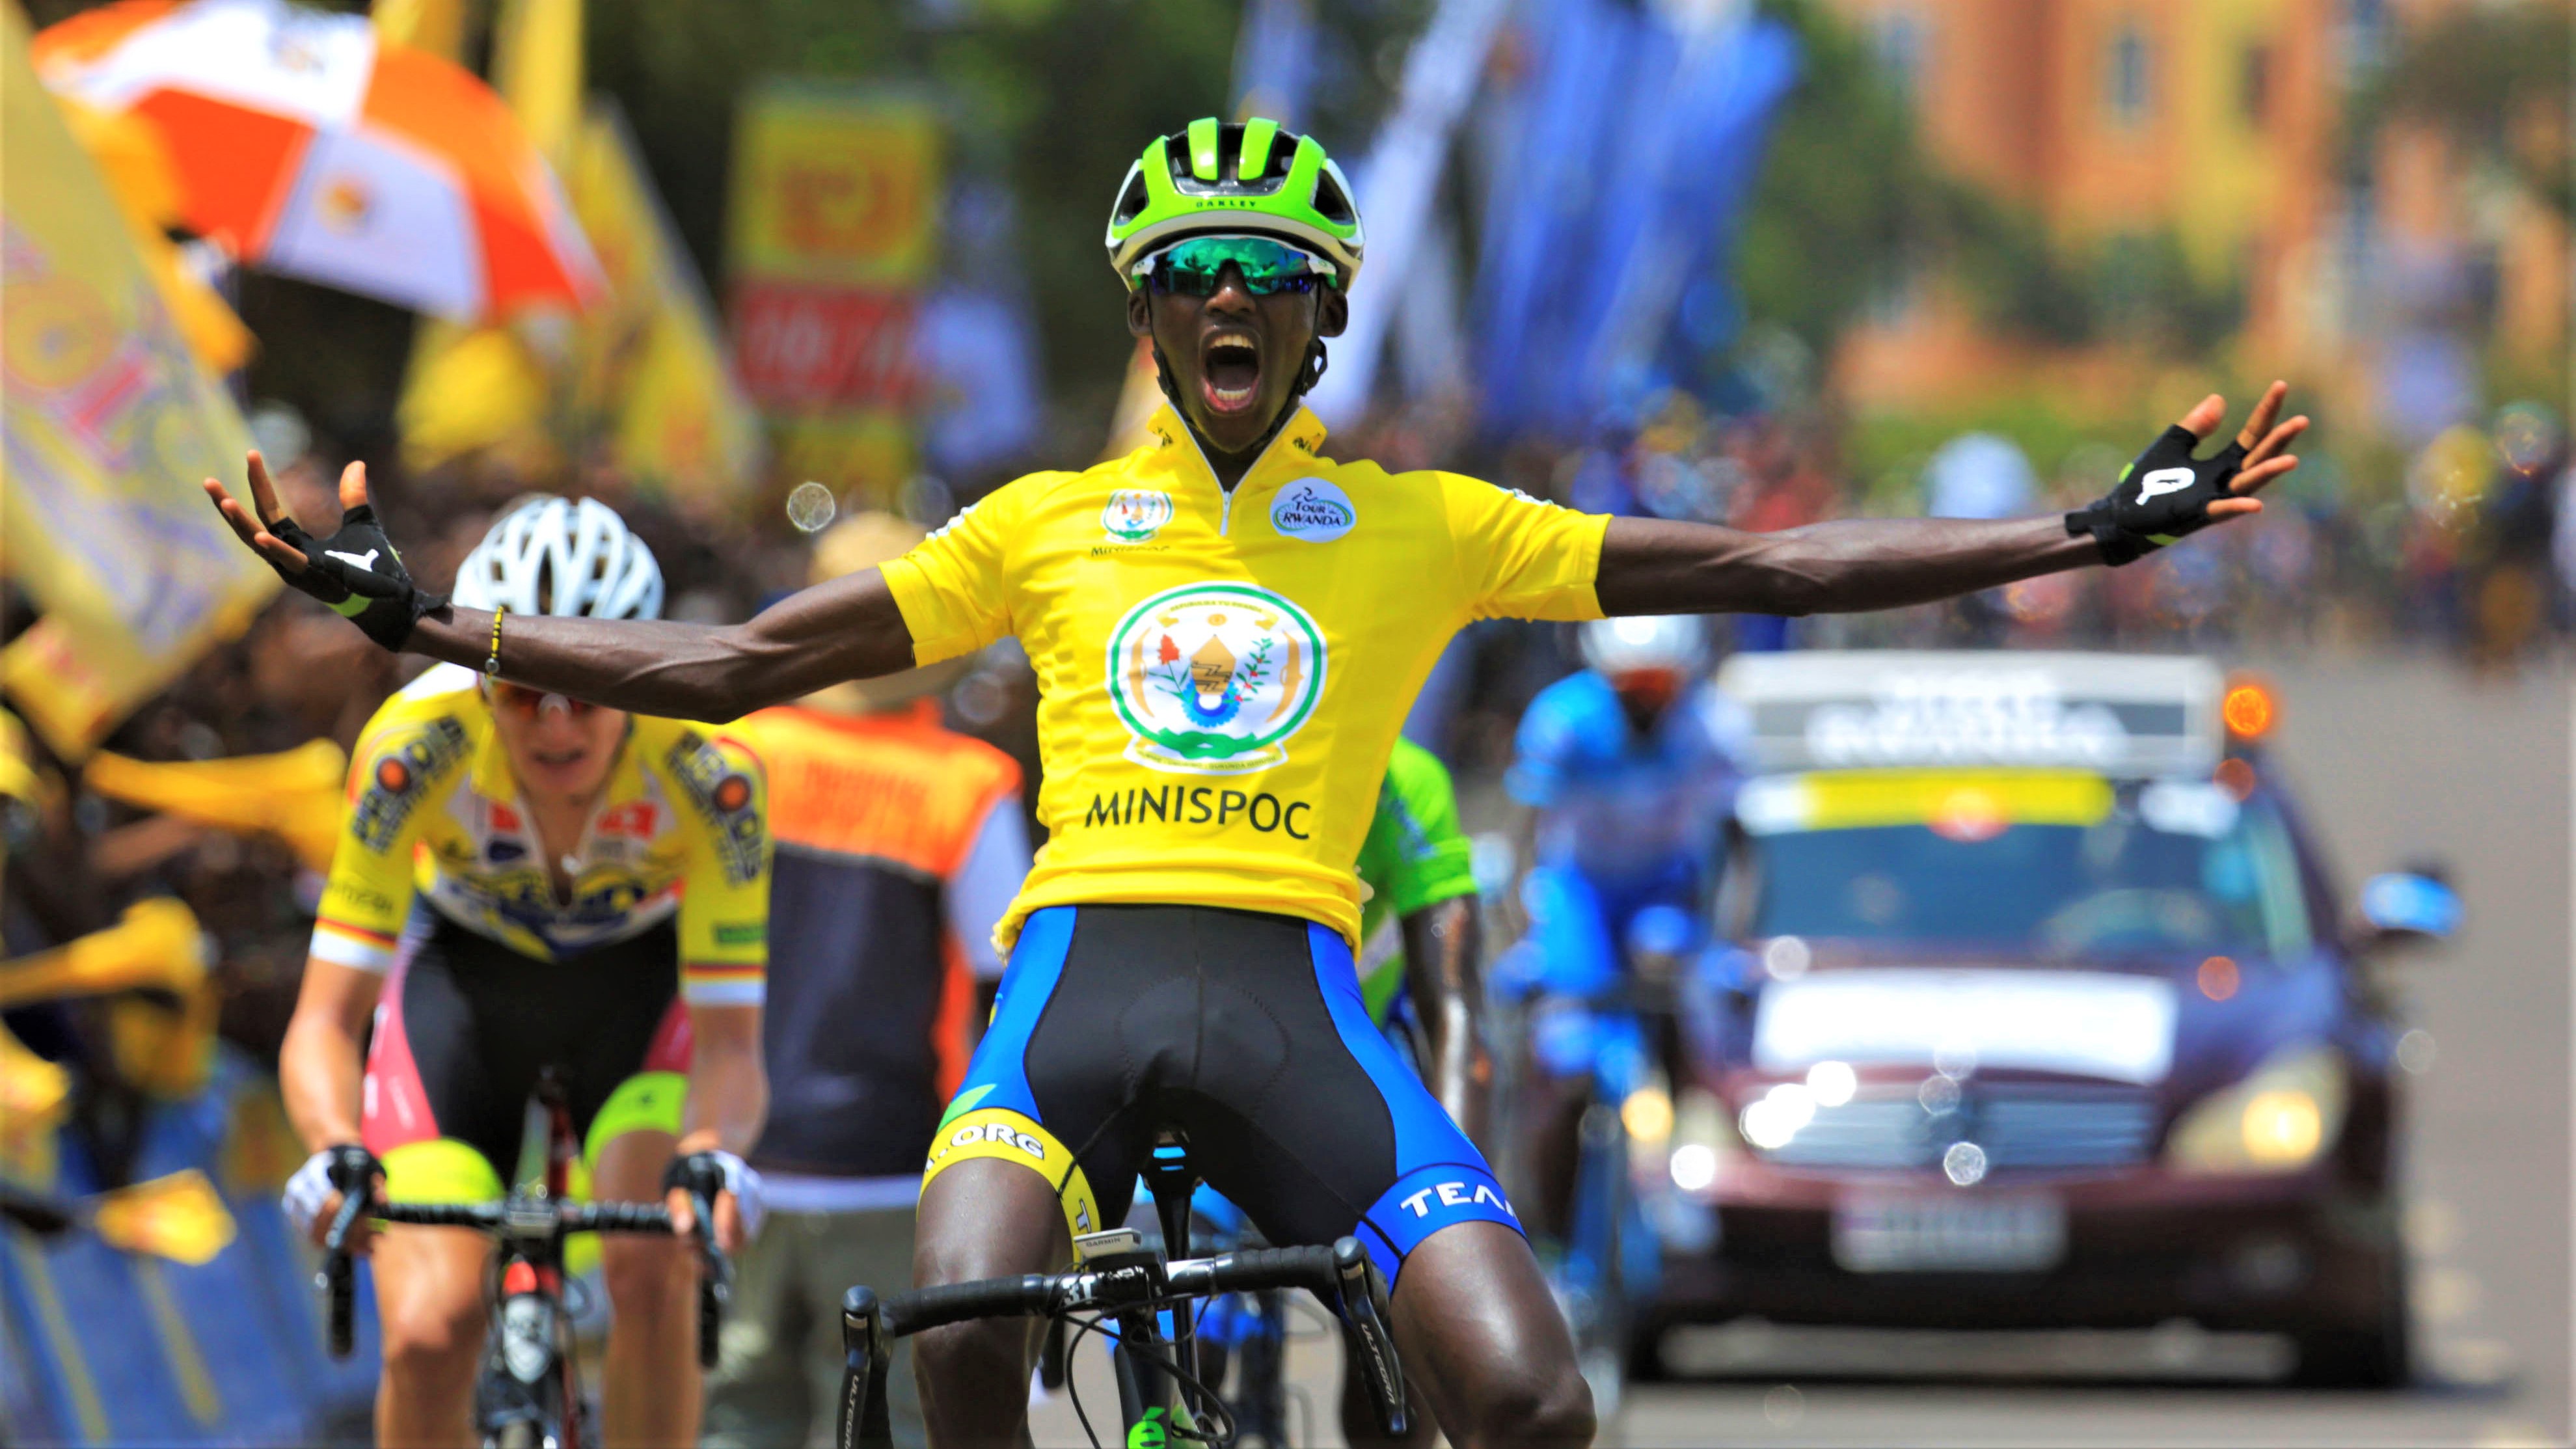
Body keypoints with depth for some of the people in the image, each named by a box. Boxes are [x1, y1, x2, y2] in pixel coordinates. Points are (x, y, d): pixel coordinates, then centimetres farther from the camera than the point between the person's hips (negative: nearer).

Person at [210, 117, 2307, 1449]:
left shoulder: (1423, 532, 15)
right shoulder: (1046, 527, 17)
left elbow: (1761, 572, 13)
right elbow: (728, 667, 17)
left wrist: (2095, 533, 6)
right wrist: (413, 615, 10)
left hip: (1292, 990, 0)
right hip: (1079, 968, 0)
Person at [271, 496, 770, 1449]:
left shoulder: (707, 771, -33)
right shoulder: (418, 743, -32)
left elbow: (729, 1042, -31)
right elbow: (325, 1021, -31)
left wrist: (713, 1157, -53)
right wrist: (335, 1154, -51)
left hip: (642, 985, 0)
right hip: (463, 976, 0)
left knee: (653, 1277, -27)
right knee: (429, 1336, -18)